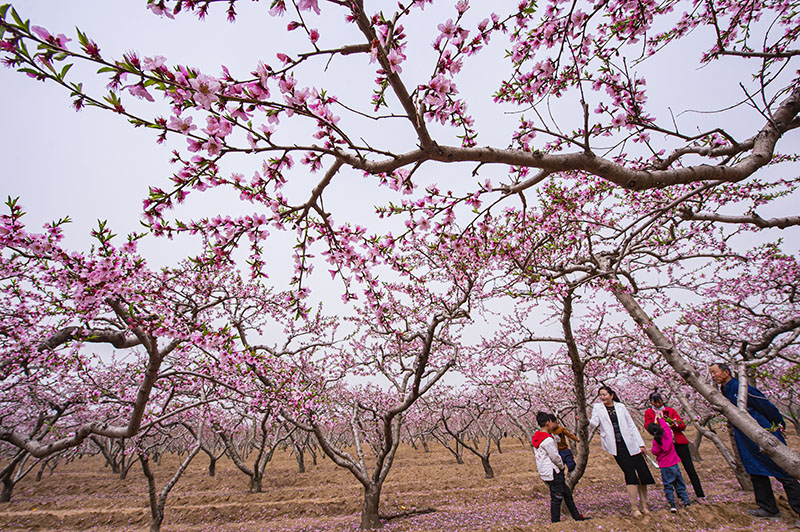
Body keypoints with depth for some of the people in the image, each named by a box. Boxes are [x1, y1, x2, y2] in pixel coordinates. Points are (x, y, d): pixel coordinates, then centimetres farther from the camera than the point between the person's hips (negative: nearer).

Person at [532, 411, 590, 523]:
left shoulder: (537, 438, 8)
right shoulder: (548, 440, -23)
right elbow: (555, 457, -18)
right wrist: (561, 466, 2)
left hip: (546, 472, 10)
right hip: (552, 473, -10)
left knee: (567, 493, 19)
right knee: (556, 498, 1)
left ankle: (577, 517, 31)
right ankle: (555, 522, 11)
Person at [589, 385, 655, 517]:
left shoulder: (620, 407, 10)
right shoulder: (597, 407, 5)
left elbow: (631, 425, 11)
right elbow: (594, 422, -8)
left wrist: (640, 443, 7)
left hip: (631, 444, 2)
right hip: (617, 447, -2)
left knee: (642, 472, 1)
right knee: (630, 473, -8)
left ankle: (643, 505, 19)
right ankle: (634, 507, 4)